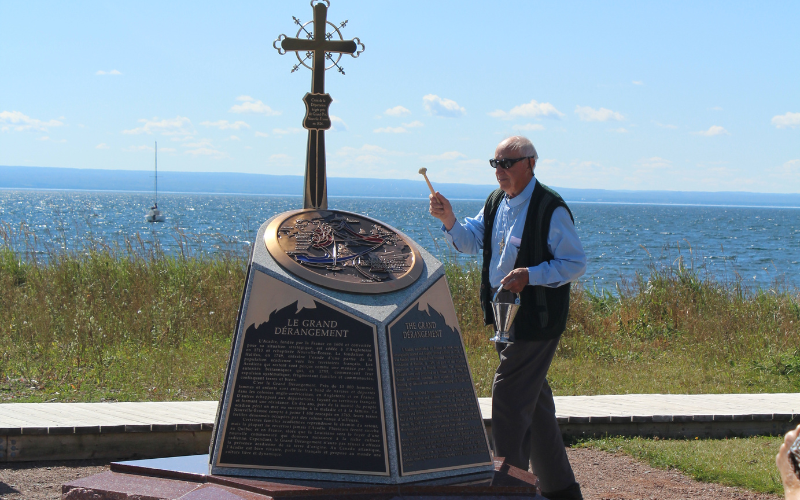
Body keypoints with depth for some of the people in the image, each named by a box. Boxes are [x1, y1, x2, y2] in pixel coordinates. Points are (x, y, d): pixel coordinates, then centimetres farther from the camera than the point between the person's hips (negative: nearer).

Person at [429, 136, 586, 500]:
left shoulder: (550, 209, -13)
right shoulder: (495, 203, 11)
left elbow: (576, 264, -12)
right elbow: (469, 242, 11)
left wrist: (530, 275, -24)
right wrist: (449, 220, -8)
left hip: (536, 319, -8)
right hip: (505, 315, 9)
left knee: (509, 396, -11)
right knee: (535, 401, 15)